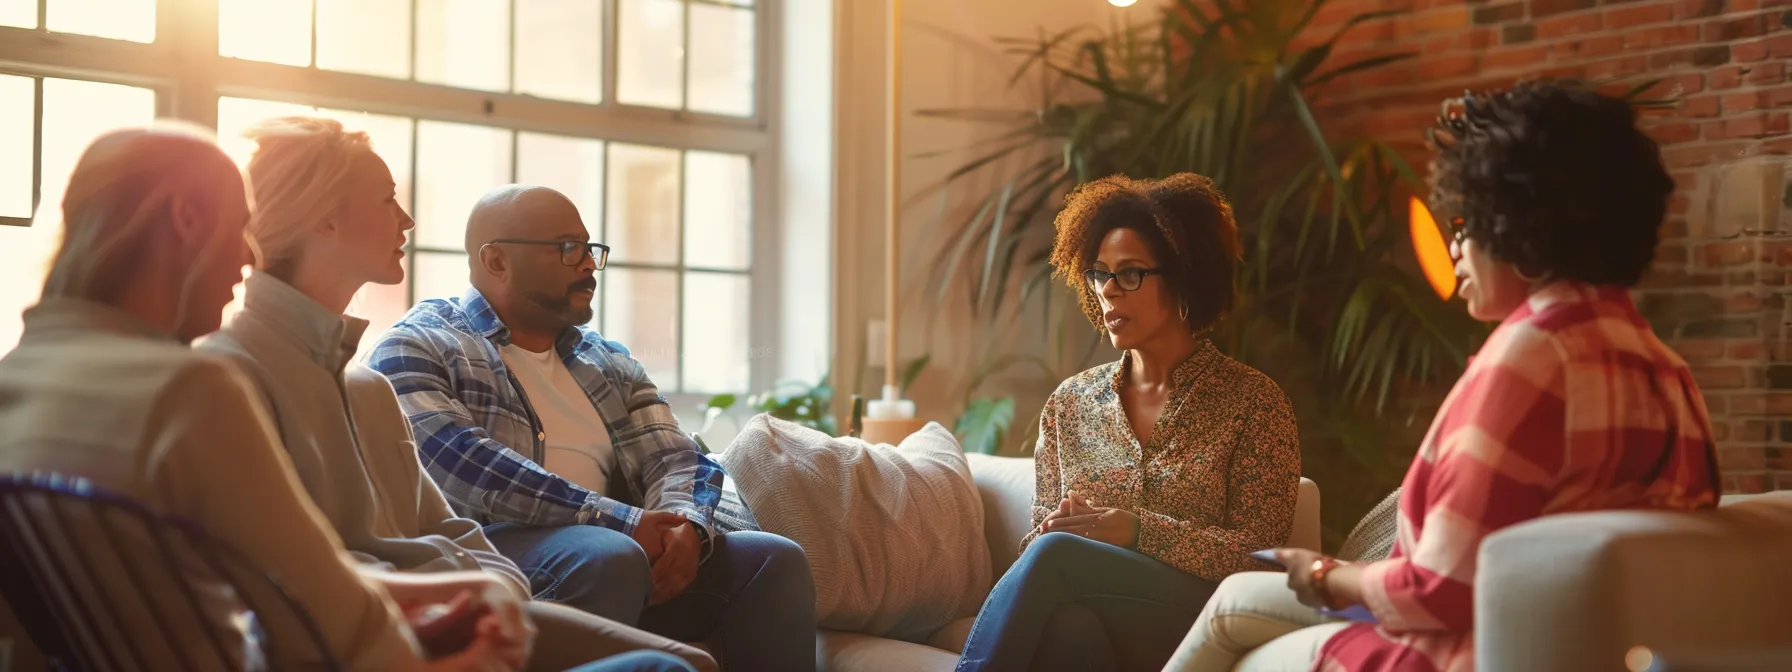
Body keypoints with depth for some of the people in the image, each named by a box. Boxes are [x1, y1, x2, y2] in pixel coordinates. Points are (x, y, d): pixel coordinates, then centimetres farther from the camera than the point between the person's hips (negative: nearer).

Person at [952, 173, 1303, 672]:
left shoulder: (1252, 401, 6)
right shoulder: (1070, 403, 18)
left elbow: (1258, 554, -2)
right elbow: (1039, 534, 17)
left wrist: (1136, 530, -15)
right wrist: (1054, 528, -8)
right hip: (1091, 618, 3)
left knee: (1056, 553, -33)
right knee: (1066, 624, -37)